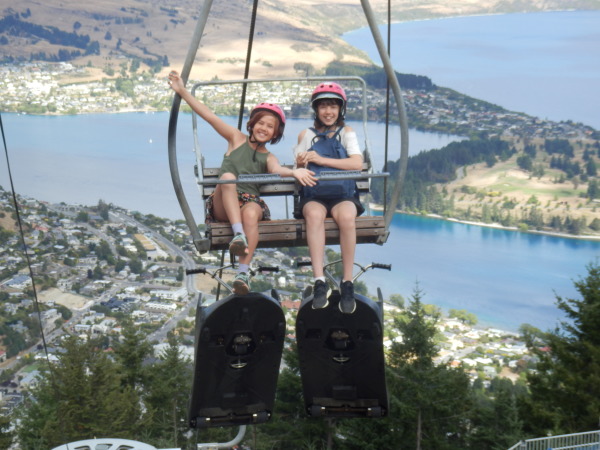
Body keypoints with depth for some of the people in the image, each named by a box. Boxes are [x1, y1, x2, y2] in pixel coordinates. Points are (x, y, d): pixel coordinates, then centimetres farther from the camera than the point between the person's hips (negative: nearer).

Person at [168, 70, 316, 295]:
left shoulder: (268, 158, 16)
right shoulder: (237, 139, 15)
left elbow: (277, 170, -9)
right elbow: (209, 116, 7)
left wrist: (294, 172, -32)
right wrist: (182, 91, 0)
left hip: (250, 202, 0)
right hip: (222, 207, 0)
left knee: (252, 213, -36)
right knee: (228, 176, -32)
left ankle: (243, 272, -42)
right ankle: (238, 234, -42)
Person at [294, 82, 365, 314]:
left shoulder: (346, 132, 10)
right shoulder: (306, 135, 14)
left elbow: (357, 163, -6)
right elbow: (299, 168, 12)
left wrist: (322, 159, -14)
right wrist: (300, 163, -12)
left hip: (343, 195, 0)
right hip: (313, 196, 1)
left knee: (346, 216, -35)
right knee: (314, 214, -36)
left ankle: (347, 283, -28)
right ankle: (319, 282, -39)